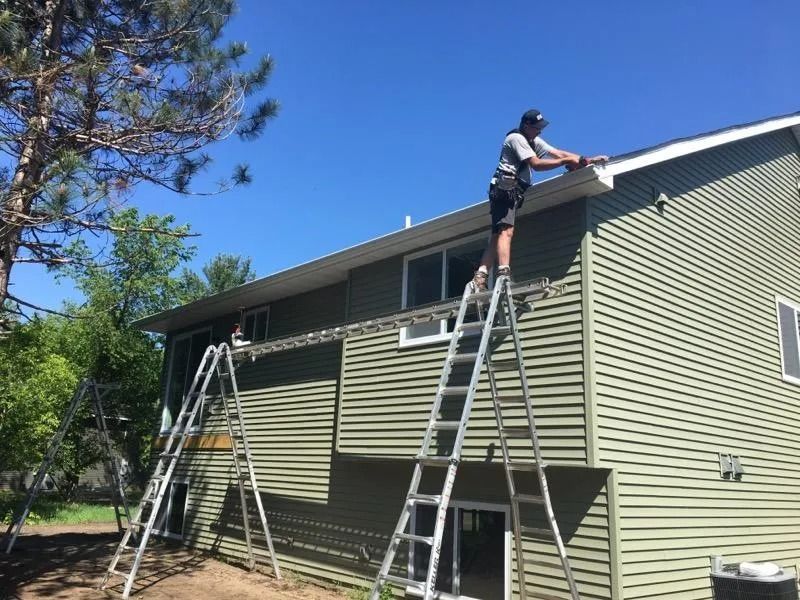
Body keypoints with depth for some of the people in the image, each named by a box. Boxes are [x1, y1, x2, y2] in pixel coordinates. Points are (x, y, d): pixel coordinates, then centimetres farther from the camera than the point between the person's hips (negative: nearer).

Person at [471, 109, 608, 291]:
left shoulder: (534, 141, 24)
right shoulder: (516, 138, -5)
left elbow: (559, 153, 15)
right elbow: (536, 164, -15)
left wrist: (587, 160, 6)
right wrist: (565, 162, -12)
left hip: (514, 191, 10)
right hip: (505, 188, -10)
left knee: (498, 235, 1)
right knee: (506, 231, -23)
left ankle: (480, 278, -4)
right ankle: (504, 276, -36)